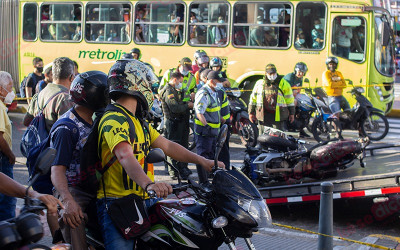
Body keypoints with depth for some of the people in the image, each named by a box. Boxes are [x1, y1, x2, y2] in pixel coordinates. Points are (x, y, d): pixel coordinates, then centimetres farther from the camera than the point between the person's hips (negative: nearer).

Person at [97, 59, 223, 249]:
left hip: (144, 199, 9)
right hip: (117, 203, -9)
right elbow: (125, 156, -30)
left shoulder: (138, 121, 20)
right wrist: (148, 184, -46)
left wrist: (203, 161, 12)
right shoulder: (114, 119, -14)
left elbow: (166, 146, 20)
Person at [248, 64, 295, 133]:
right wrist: (251, 112, 13)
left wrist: (291, 113, 7)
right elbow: (253, 97, 15)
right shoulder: (260, 83, 9)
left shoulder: (283, 83, 4)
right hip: (263, 116, 2)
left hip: (278, 116, -2)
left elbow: (289, 98, 7)